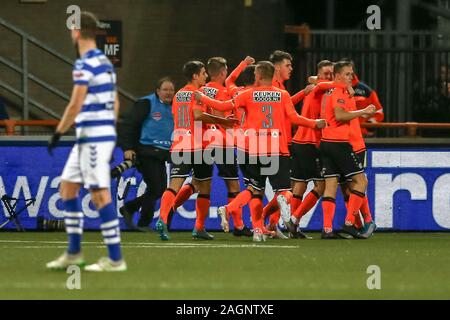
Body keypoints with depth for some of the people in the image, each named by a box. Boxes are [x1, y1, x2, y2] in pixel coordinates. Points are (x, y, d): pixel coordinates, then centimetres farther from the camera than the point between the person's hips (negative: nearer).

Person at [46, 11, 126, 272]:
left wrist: (58, 133, -10)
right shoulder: (106, 62, 14)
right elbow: (115, 103, 19)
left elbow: (75, 105, -19)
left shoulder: (85, 64, -15)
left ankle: (115, 259, -9)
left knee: (100, 194, -8)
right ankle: (74, 253, 18)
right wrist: (110, 136, 24)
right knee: (68, 187, 16)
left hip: (93, 137, -10)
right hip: (105, 133, 10)